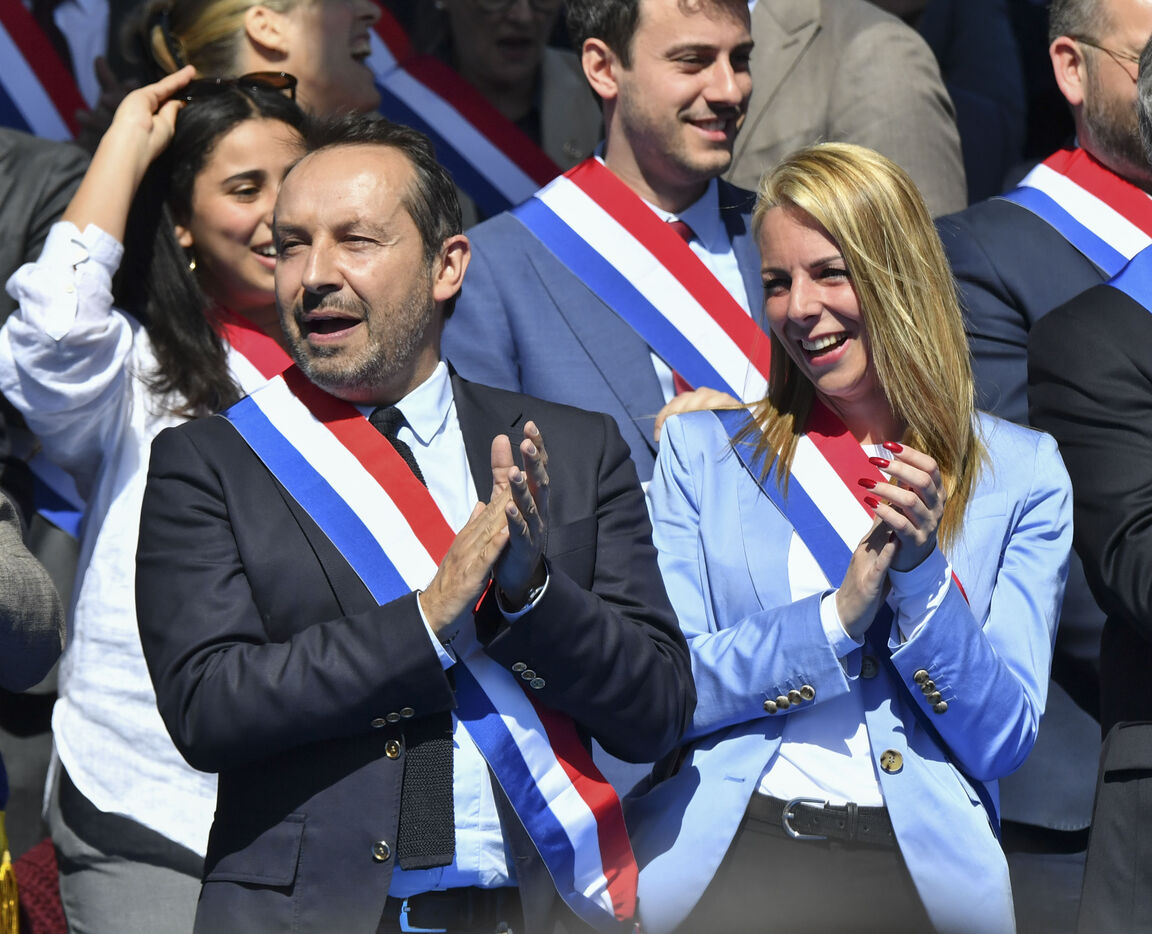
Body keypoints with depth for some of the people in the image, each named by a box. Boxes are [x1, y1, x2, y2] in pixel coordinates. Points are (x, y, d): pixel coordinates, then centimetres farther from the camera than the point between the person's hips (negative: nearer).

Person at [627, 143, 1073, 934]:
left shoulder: (1021, 474, 11)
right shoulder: (704, 452, 13)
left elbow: (1003, 742, 6)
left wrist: (920, 568, -7)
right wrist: (837, 615, -7)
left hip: (919, 866, 0)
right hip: (726, 859, 0)